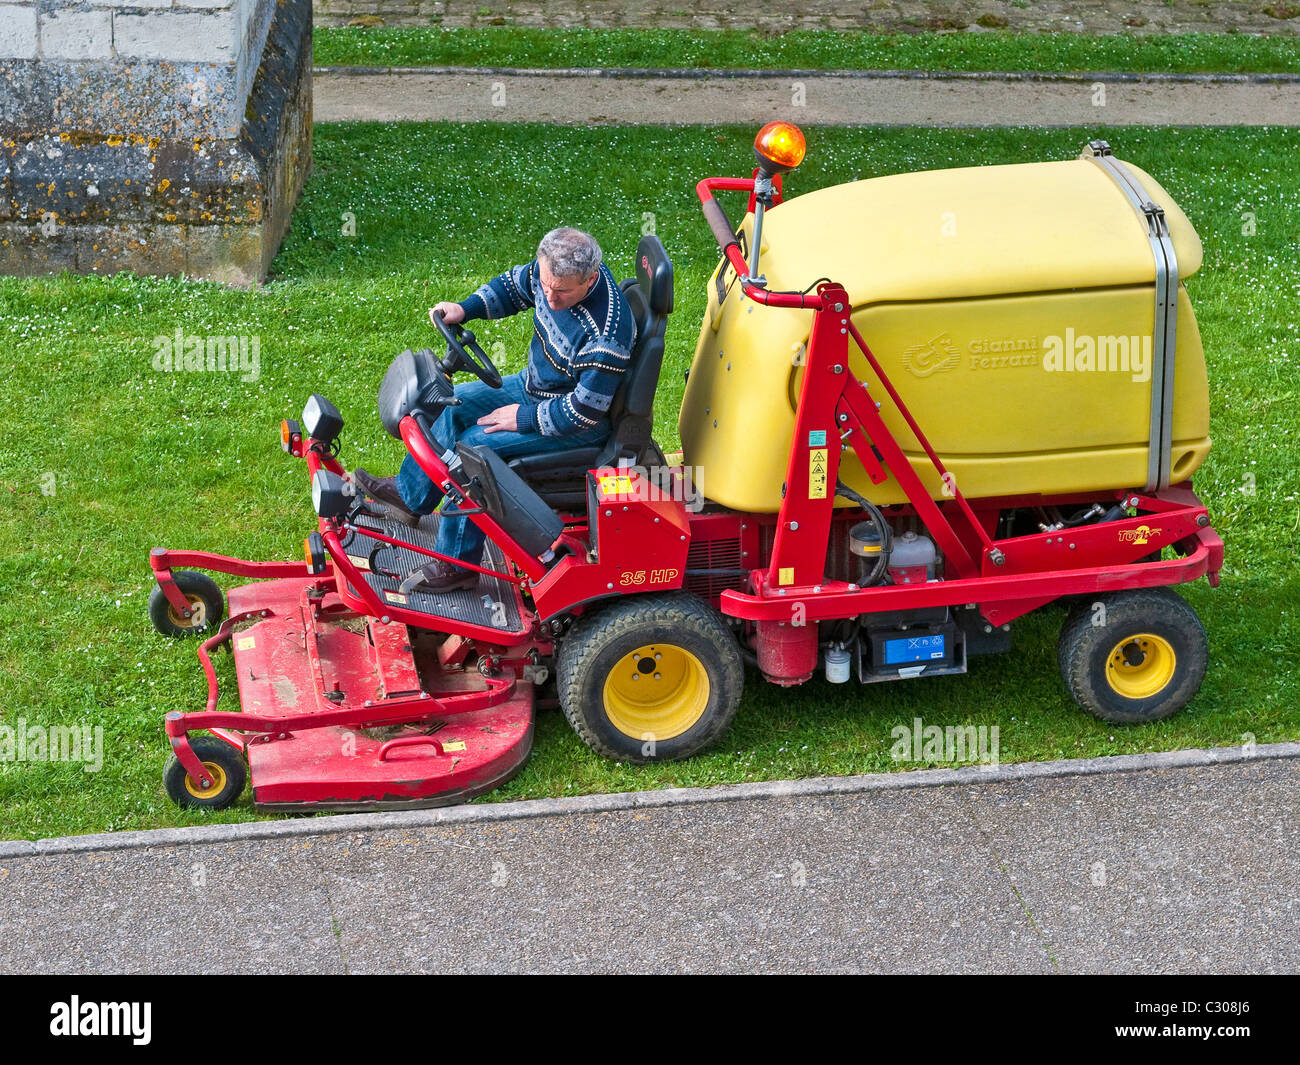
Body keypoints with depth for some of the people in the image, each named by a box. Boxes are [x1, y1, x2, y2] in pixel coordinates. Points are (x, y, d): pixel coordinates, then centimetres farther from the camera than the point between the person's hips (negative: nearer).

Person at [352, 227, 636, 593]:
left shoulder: (606, 333, -37)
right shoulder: (551, 270, -13)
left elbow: (586, 409, -30)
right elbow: (513, 286, 10)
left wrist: (523, 417, -21)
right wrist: (465, 309, -7)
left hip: (579, 425, -9)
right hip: (537, 385, 9)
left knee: (474, 444, -20)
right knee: (452, 405, 12)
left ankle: (457, 564, -9)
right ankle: (410, 494, 33)